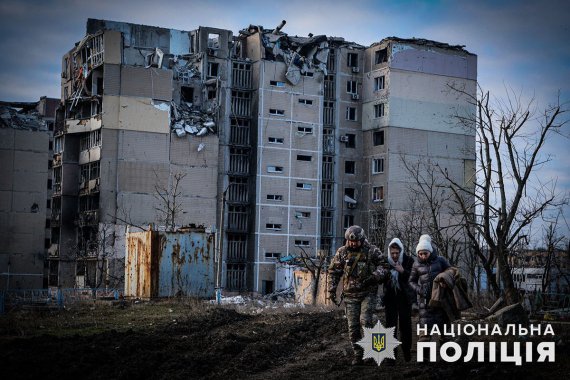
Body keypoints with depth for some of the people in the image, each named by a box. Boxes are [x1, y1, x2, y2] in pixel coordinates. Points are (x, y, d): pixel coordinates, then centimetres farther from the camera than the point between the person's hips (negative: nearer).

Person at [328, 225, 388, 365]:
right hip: (350, 295, 2)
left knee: (365, 321, -17)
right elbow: (333, 272, 9)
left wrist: (375, 276, -18)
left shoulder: (372, 251, -3)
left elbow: (383, 265, 1)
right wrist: (332, 290, 5)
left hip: (368, 293, -2)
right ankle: (358, 355, 13)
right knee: (353, 326, 3)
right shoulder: (342, 252, 3)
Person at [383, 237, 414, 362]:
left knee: (405, 325, 5)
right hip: (390, 297, 0)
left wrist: (403, 271, -27)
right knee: (390, 325, -3)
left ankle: (407, 351, 23)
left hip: (404, 297, 0)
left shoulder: (409, 261, -6)